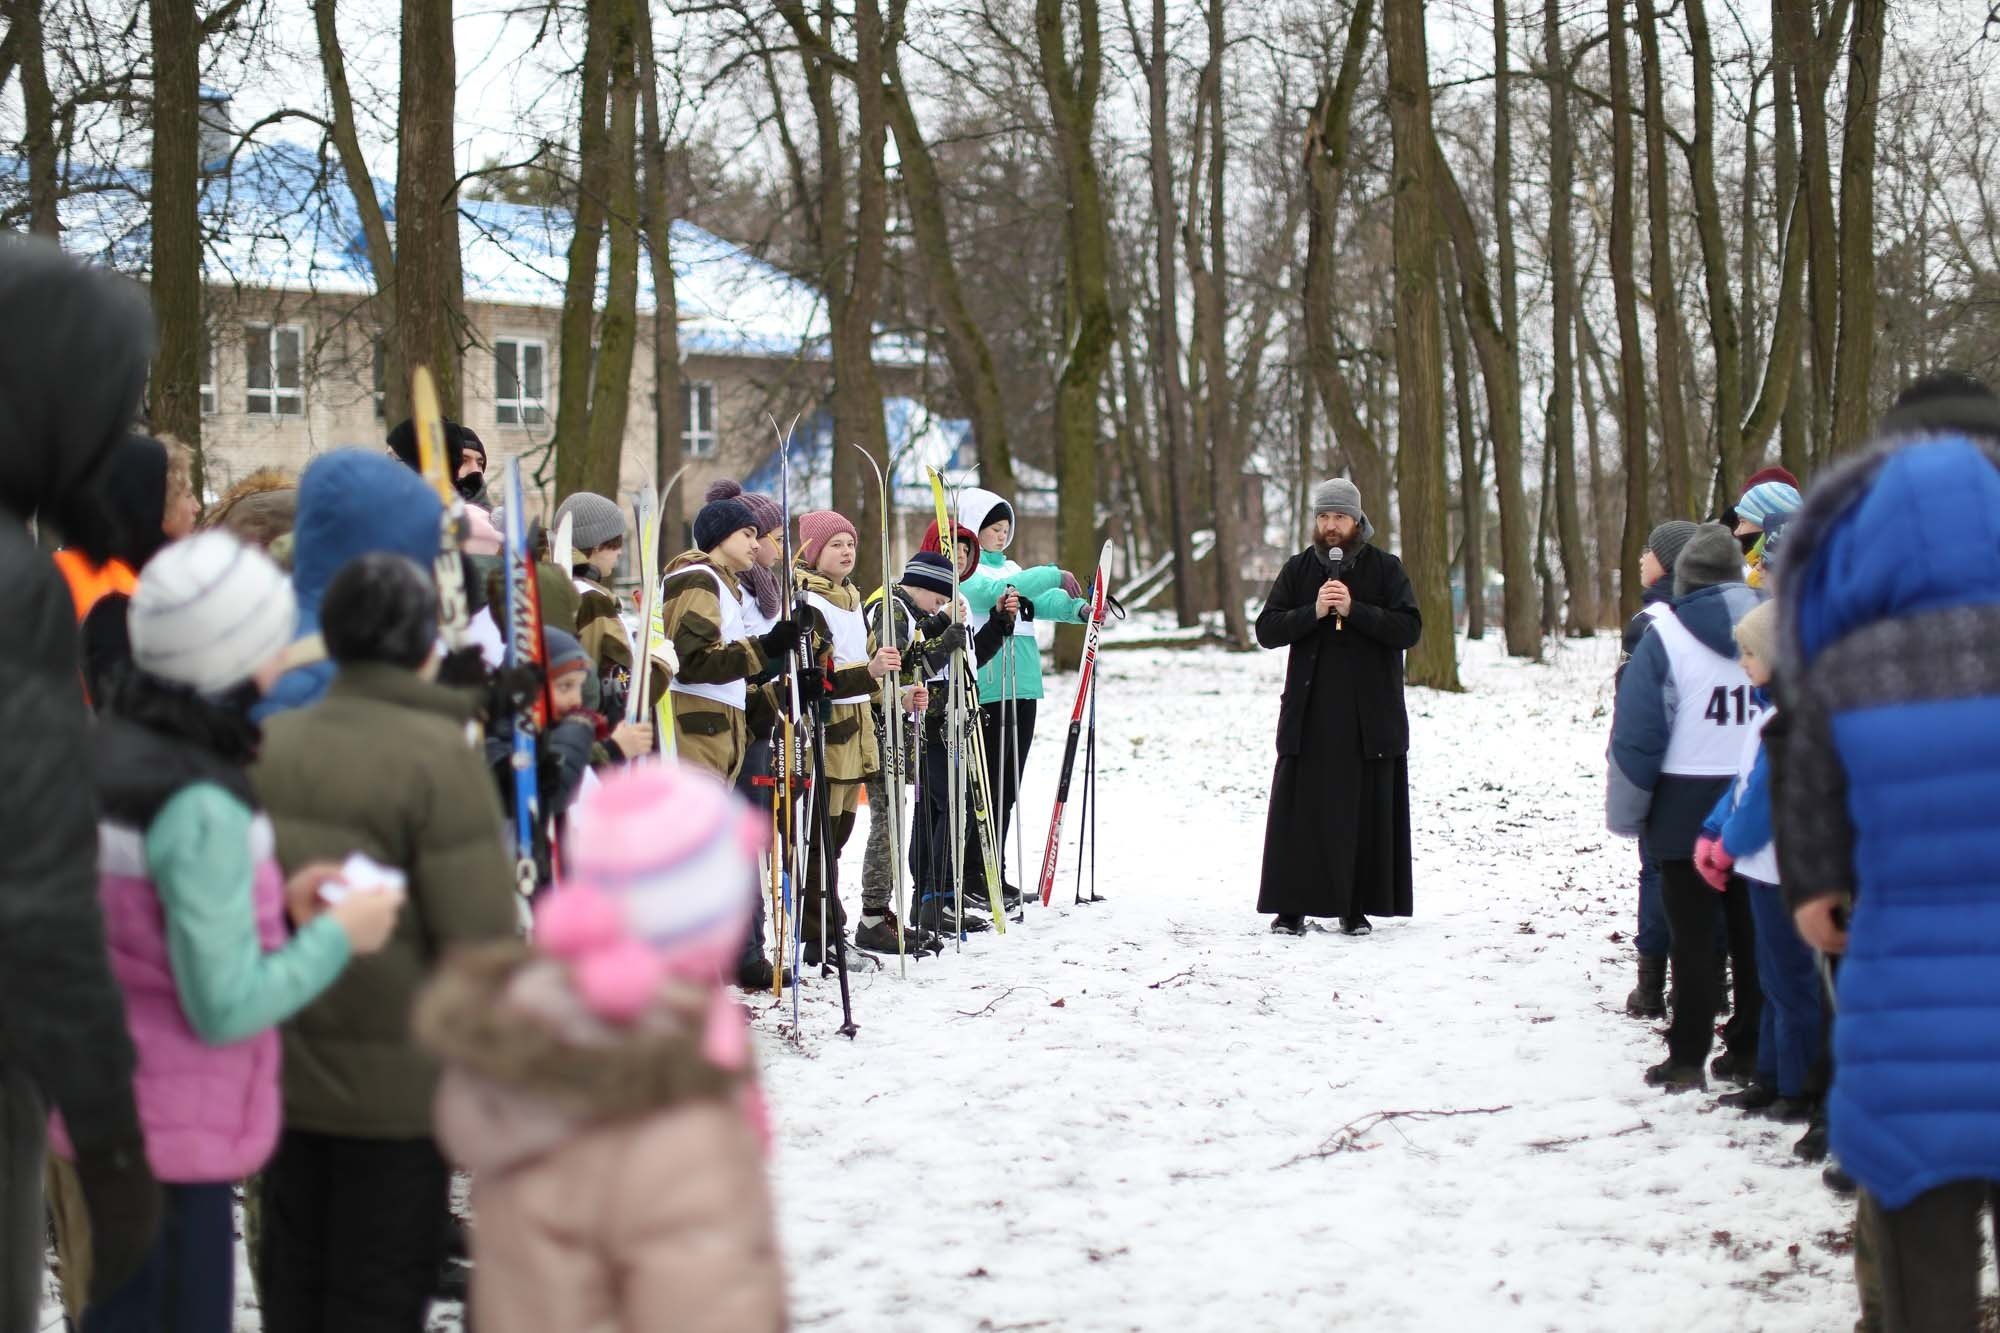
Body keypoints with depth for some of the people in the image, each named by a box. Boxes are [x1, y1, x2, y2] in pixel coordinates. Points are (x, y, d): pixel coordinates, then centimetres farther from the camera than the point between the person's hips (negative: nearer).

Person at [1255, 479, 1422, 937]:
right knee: (1300, 810, -1)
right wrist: (1313, 612, -14)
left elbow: (1409, 628, -7)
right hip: (1308, 715, 1)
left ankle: (1356, 908, 9)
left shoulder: (1385, 568, 3)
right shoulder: (1298, 569, 9)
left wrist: (1354, 610, -18)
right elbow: (1266, 629, 1)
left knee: (1366, 811, 1)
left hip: (1370, 715, -1)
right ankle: (1291, 907, 3)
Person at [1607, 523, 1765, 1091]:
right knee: (1752, 931, 12)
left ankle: (1687, 1059, 3)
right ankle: (1750, 1050, 18)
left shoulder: (1666, 635, -11)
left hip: (1689, 809, -3)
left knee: (1692, 937, 3)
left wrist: (1625, 812, 0)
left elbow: (1637, 732, -11)